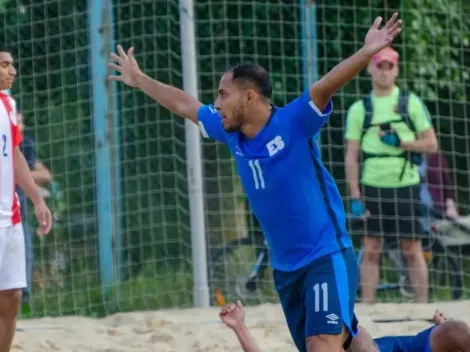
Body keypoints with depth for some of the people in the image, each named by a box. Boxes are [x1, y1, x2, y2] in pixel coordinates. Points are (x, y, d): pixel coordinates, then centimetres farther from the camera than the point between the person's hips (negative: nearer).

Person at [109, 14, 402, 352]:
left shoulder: (293, 123, -14)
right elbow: (184, 104, 21)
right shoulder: (231, 132, 6)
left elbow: (327, 84, -31)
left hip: (327, 258, -8)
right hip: (285, 267, 8)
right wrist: (140, 79, 34)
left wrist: (367, 53, -46)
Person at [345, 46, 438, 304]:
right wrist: (354, 196, -3)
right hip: (372, 187, 1)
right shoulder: (359, 108, 7)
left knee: (412, 251, 0)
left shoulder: (412, 103, 5)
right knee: (370, 251, 1)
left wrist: (400, 142, -12)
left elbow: (431, 144, 4)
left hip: (405, 186, -1)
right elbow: (351, 155, 5)